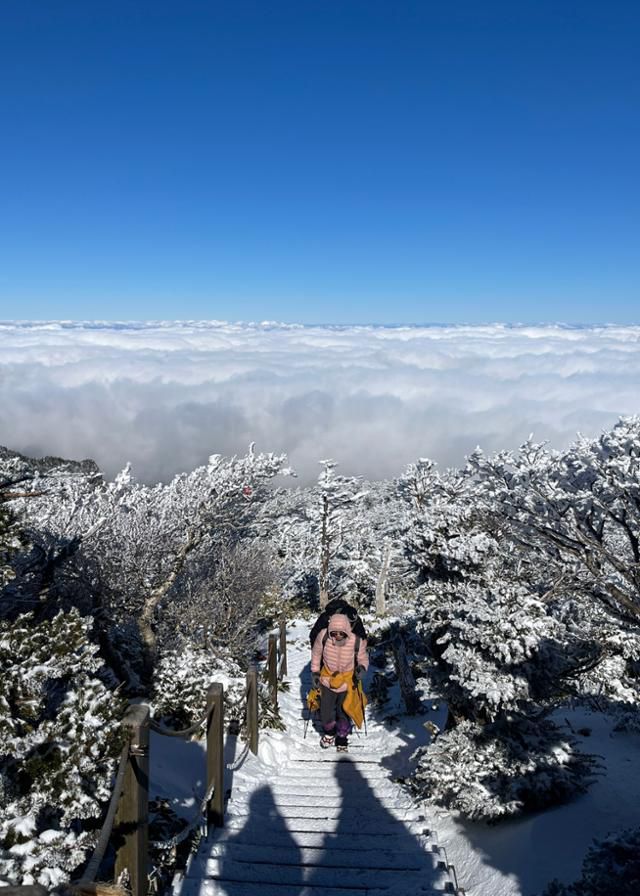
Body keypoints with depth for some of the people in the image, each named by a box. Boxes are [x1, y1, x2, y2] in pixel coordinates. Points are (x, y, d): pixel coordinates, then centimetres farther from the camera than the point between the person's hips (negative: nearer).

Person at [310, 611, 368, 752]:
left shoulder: (357, 641, -28)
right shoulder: (323, 636, -27)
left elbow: (363, 659, -7)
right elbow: (316, 653, -5)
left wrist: (362, 668, -27)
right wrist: (315, 672, -1)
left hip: (348, 681, -1)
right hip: (327, 678, 1)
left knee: (344, 713, 5)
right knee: (326, 711, 10)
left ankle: (342, 740, 35)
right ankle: (329, 733, 43)